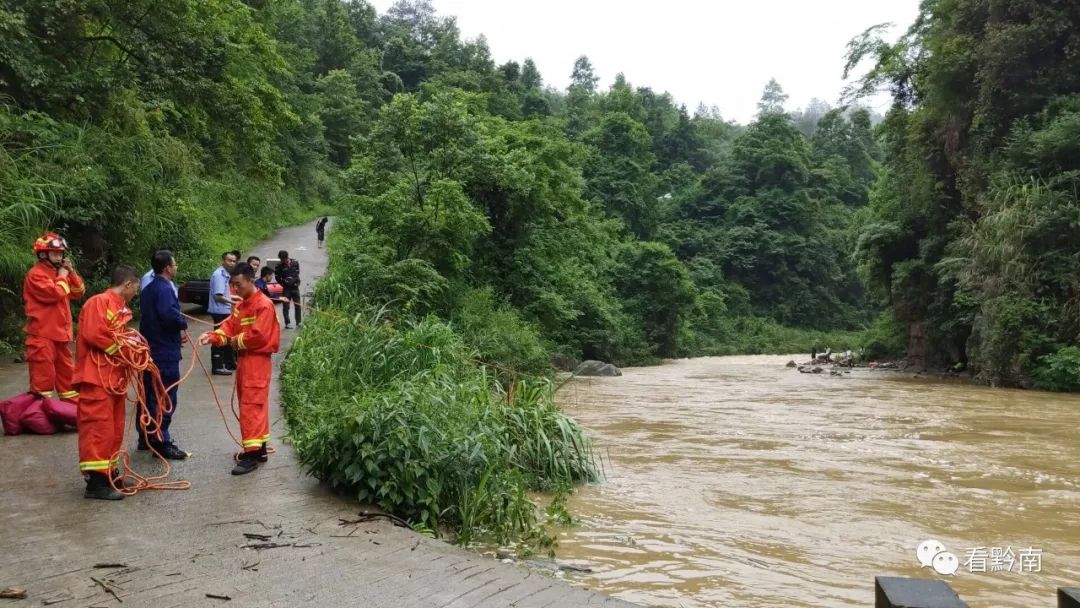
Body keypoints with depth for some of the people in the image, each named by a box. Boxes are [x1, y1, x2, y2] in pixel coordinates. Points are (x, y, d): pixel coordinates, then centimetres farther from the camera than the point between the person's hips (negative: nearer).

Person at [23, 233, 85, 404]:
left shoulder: (58, 272, 17)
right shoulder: (35, 274, -10)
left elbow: (78, 293, 15)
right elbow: (54, 293, -24)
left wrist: (71, 273, 3)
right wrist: (62, 277, -8)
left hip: (61, 333, 9)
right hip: (42, 334, -9)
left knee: (67, 372, 15)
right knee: (43, 374, -8)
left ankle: (74, 406, 23)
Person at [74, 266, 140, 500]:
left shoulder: (120, 307, 16)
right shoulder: (99, 302, -12)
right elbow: (93, 334, -23)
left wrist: (129, 347, 3)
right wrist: (121, 348, -14)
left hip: (114, 377, 10)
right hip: (97, 377, -10)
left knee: (114, 428, 14)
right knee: (99, 427, -9)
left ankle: (110, 472, 24)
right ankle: (96, 482, -6)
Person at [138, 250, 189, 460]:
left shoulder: (148, 289, 15)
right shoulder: (164, 289, -17)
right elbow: (169, 314, -33)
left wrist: (176, 332, 13)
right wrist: (183, 323, -14)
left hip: (149, 350, 10)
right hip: (165, 352, -10)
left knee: (150, 394, 17)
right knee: (165, 398, -4)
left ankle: (146, 437, 27)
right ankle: (161, 441, -1)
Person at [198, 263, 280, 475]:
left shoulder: (263, 305, -16)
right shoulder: (241, 305, 15)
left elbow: (258, 336, -23)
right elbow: (229, 327, 8)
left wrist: (237, 341, -8)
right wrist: (213, 336, -10)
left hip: (257, 360, -10)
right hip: (245, 358, 10)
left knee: (251, 406, -11)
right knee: (253, 405, 13)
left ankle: (252, 454, -10)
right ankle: (259, 448, 21)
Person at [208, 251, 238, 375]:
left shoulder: (225, 274, 12)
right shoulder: (219, 275, -17)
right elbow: (218, 296, -22)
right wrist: (233, 302, -17)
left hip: (225, 311, 10)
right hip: (220, 312, -10)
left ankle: (229, 363, 28)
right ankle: (217, 367, 0)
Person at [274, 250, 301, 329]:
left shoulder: (295, 263, 0)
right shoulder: (279, 266, -5)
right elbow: (277, 278, -1)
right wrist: (284, 283, -6)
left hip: (295, 287, 2)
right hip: (286, 288, -2)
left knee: (297, 305, 4)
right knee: (285, 306, -1)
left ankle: (298, 322, 13)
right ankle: (287, 323, 5)